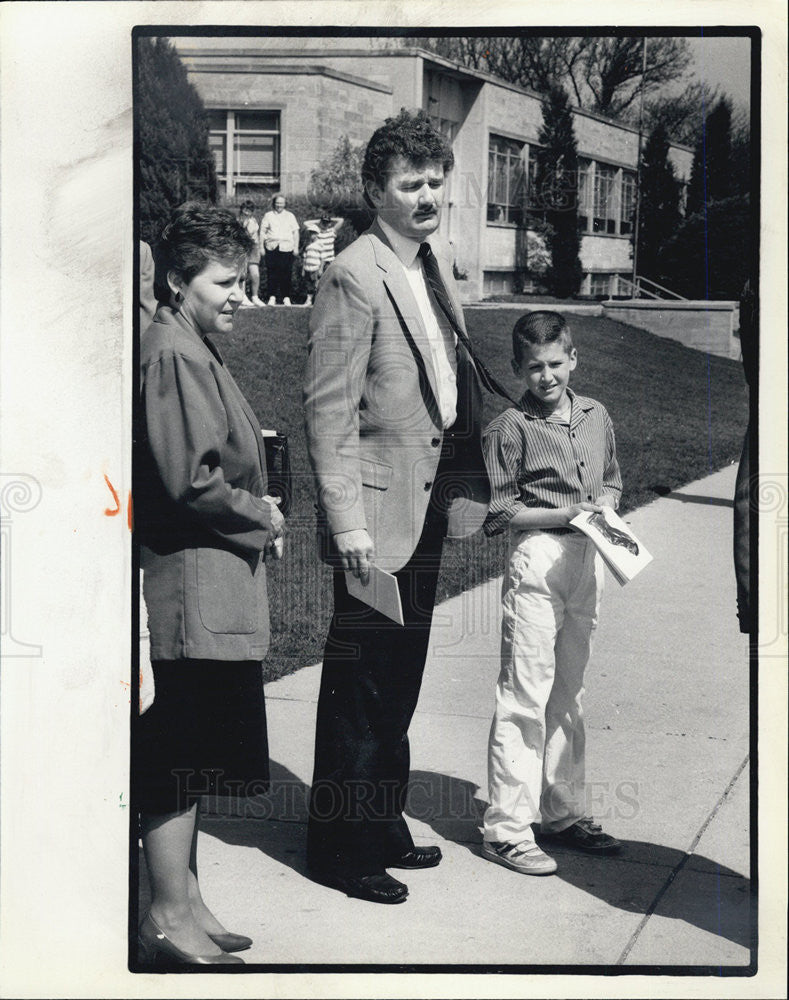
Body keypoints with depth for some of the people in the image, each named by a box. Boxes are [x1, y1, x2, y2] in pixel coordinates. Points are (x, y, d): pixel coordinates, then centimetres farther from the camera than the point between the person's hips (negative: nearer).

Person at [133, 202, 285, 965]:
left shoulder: (194, 351, 17)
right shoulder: (172, 355, -15)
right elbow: (192, 481, -22)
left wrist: (253, 513, 7)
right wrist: (262, 519, -8)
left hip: (212, 589, 11)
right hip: (192, 586, -11)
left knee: (185, 758, 16)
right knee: (179, 759, -3)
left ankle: (183, 902, 27)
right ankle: (170, 916, 7)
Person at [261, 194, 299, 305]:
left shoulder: (290, 216, 15)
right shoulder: (268, 215, 13)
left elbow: (295, 232, 14)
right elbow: (263, 232, 12)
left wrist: (296, 247, 6)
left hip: (286, 247, 0)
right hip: (272, 247, 0)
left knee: (286, 274, -5)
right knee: (272, 273, -4)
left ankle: (286, 298, 1)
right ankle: (272, 297, 2)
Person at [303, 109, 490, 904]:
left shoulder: (434, 259, 11)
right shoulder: (353, 277, -15)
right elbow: (327, 410, -17)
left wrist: (470, 478, 12)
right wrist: (346, 524, -20)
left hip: (429, 504, 9)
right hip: (379, 512, -9)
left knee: (399, 681, 18)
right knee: (359, 684, 2)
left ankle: (384, 828, 32)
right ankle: (340, 848, 16)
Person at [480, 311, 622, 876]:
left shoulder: (596, 416, 11)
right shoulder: (510, 428, -7)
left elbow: (612, 481, 23)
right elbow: (499, 511, -10)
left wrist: (606, 504, 0)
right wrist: (571, 514, -16)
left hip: (588, 559, 6)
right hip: (537, 559, -6)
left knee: (569, 694, 15)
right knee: (524, 697, -5)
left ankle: (564, 813, 27)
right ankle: (506, 829, 3)